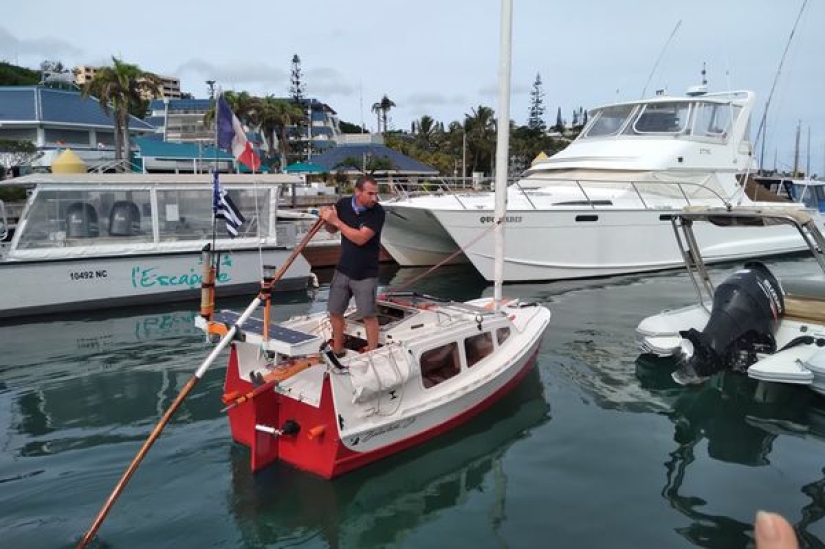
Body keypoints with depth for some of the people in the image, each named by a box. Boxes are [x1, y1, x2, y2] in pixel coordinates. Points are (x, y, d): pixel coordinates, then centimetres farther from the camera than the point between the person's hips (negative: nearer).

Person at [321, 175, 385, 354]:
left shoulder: (377, 212, -19)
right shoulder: (343, 204, -6)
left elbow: (360, 238, -28)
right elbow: (332, 230, 10)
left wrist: (335, 220, -23)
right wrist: (327, 219, -12)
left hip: (366, 274, -5)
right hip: (343, 270, 5)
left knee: (368, 315, 2)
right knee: (335, 312, 15)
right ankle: (337, 349, 35)